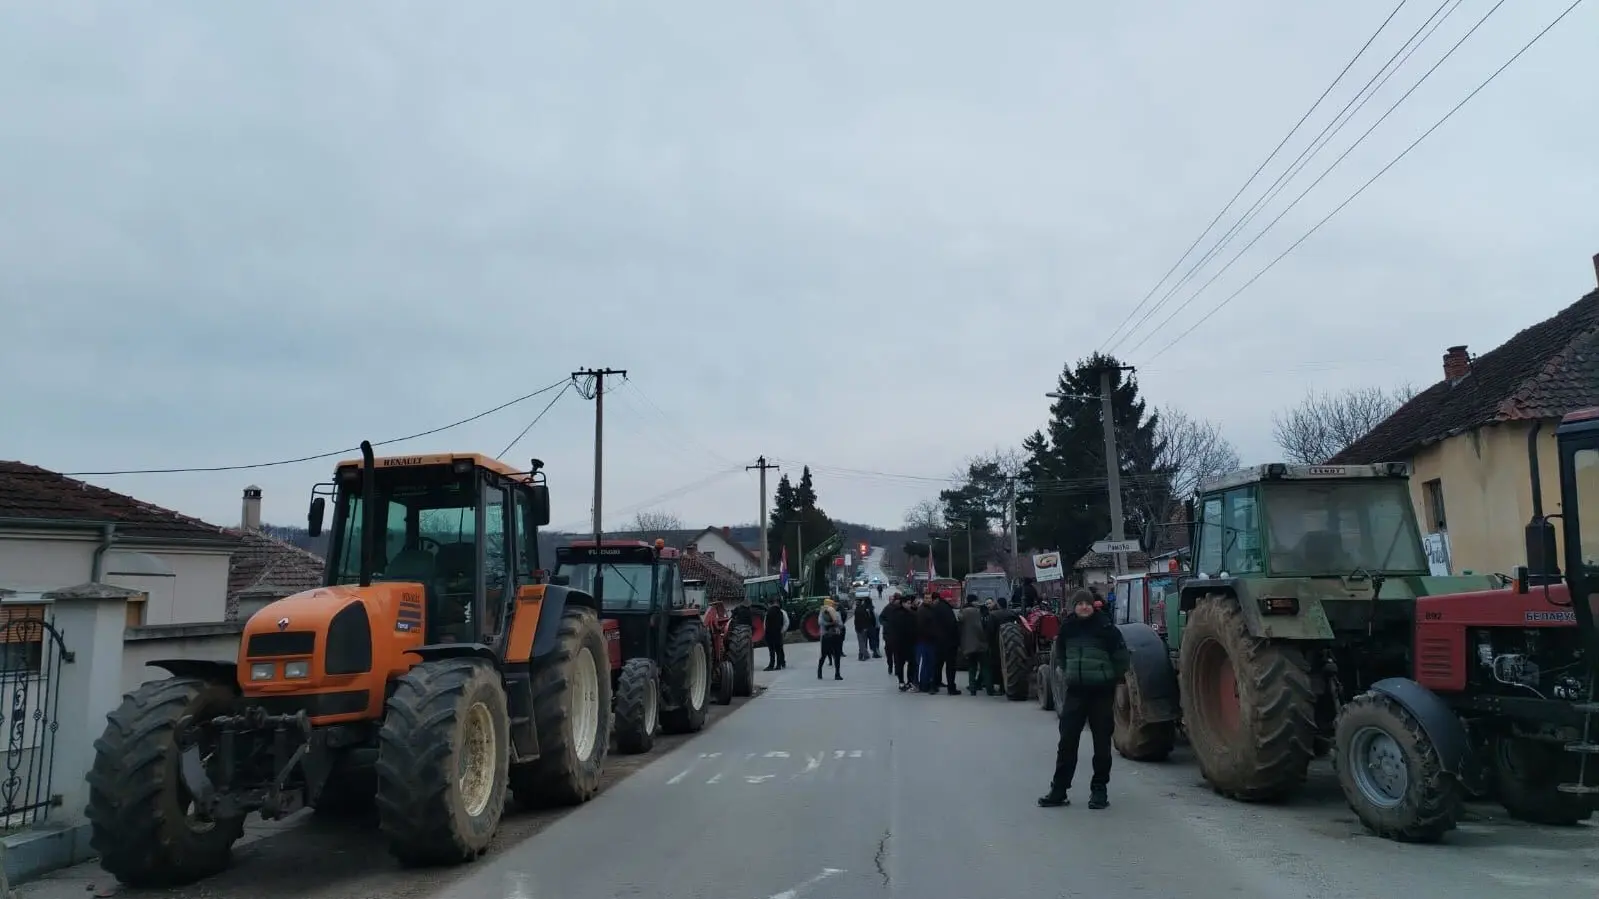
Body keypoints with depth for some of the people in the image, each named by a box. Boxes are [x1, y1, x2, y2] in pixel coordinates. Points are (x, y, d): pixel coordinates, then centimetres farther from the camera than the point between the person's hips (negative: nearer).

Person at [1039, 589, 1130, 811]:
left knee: (1102, 742, 5)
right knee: (1067, 741, 2)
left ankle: (1099, 790, 17)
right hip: (1075, 691, 3)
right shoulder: (1067, 627, 3)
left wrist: (1111, 678, 2)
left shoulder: (1105, 627, -9)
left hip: (1101, 692, -3)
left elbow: (1122, 656, -4)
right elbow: (1060, 653, 20)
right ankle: (1058, 790, 9)